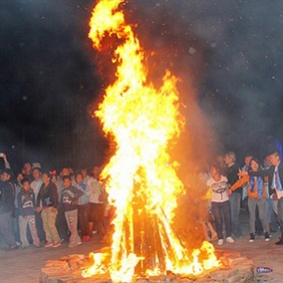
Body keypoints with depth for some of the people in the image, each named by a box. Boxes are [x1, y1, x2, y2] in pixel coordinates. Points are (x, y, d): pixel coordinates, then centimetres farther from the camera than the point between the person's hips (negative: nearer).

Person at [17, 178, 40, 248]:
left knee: (33, 229, -1)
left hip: (31, 214, 2)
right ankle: (24, 243, 12)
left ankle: (36, 242, 3)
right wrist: (23, 215, -11)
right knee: (23, 230, 4)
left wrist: (34, 208, 0)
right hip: (23, 215, -2)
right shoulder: (20, 194, -3)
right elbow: (19, 205, -5)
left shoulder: (32, 193, 7)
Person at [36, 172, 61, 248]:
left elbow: (55, 196, -13)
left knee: (51, 224, -12)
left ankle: (56, 241, -4)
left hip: (51, 207, -7)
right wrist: (38, 206, 8)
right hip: (44, 208, 7)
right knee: (45, 225, 5)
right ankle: (49, 241, 12)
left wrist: (54, 206, -20)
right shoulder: (42, 186, 14)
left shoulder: (52, 185, -6)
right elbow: (39, 196, 16)